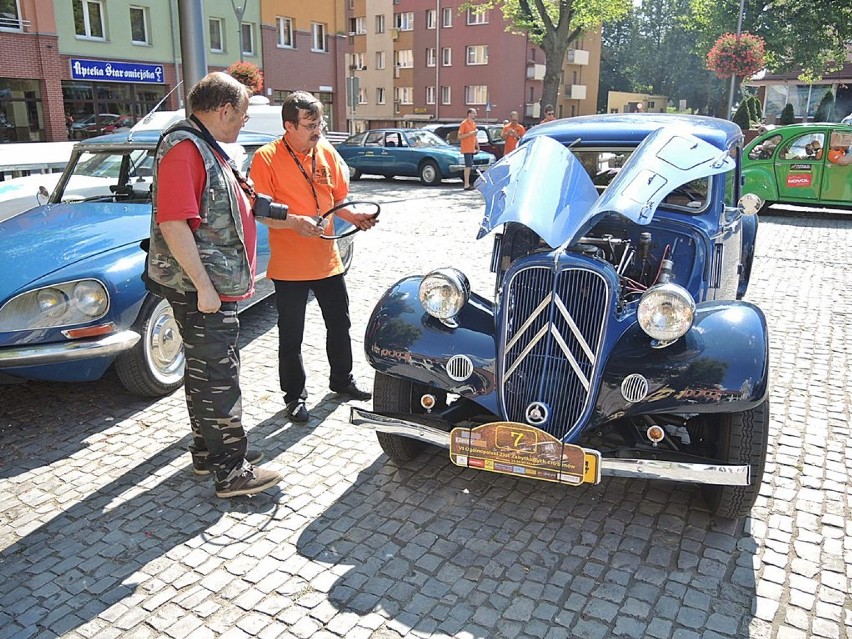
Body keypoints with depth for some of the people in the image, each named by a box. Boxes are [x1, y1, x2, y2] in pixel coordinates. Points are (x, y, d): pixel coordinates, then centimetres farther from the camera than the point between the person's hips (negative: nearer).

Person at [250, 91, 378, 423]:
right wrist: (293, 221, -27)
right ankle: (294, 396, 25)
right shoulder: (266, 158, -10)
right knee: (291, 336, 7)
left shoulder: (326, 151, 4)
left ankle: (342, 380, 38)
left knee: (340, 324, 17)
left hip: (327, 259, 5)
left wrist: (355, 216, -7)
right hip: (289, 266, -5)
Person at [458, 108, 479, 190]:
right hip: (466, 149, -8)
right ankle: (466, 185, -14)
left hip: (472, 149, 8)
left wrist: (477, 146, 19)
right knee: (468, 166, -13)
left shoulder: (474, 124, 16)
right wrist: (470, 133, -19)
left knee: (469, 166, 8)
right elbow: (459, 137, -14)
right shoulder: (464, 123, -9)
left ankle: (468, 183, 11)